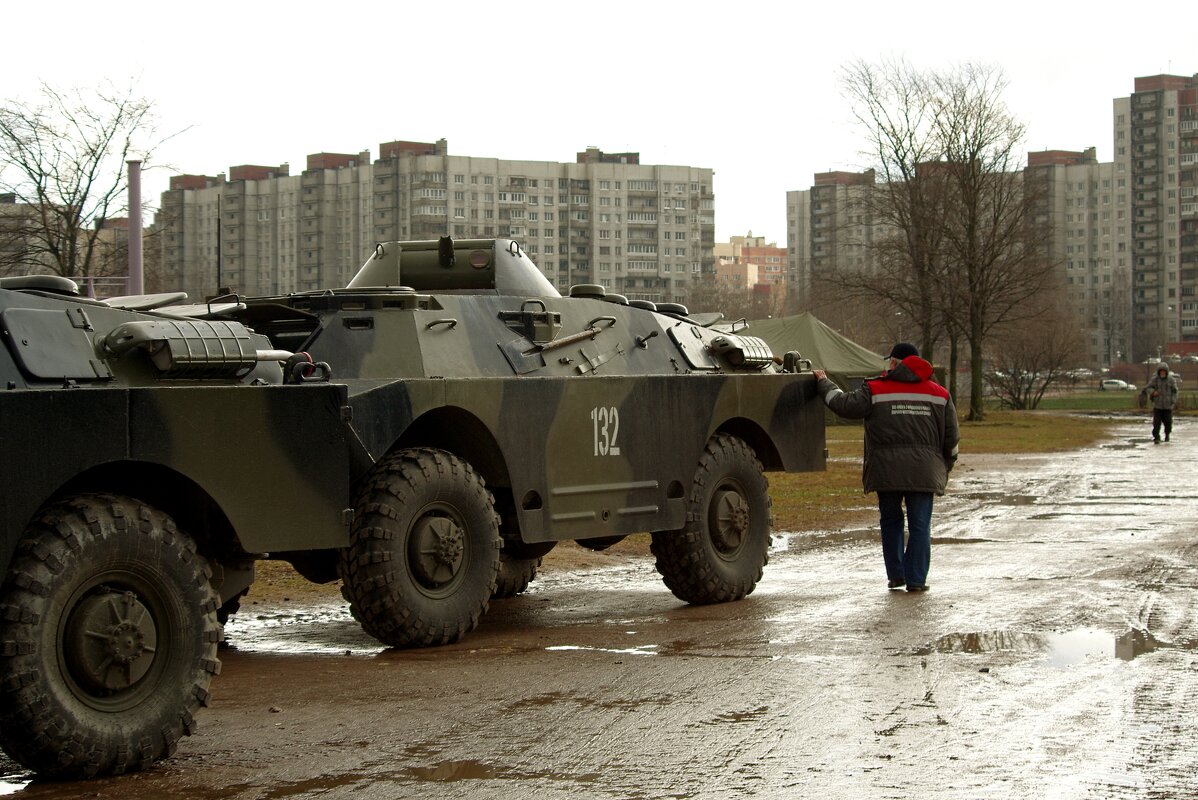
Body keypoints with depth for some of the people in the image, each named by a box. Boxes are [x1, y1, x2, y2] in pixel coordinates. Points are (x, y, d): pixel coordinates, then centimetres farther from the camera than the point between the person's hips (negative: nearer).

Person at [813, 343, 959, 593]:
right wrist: (944, 468, 26)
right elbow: (952, 437, 13)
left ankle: (896, 574, 16)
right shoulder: (939, 394, 10)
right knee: (920, 525, 5)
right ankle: (916, 579, 1)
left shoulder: (876, 390, -1)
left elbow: (844, 405, -1)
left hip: (887, 469, -1)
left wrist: (824, 383, 15)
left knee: (891, 521, 15)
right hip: (924, 472, 1)